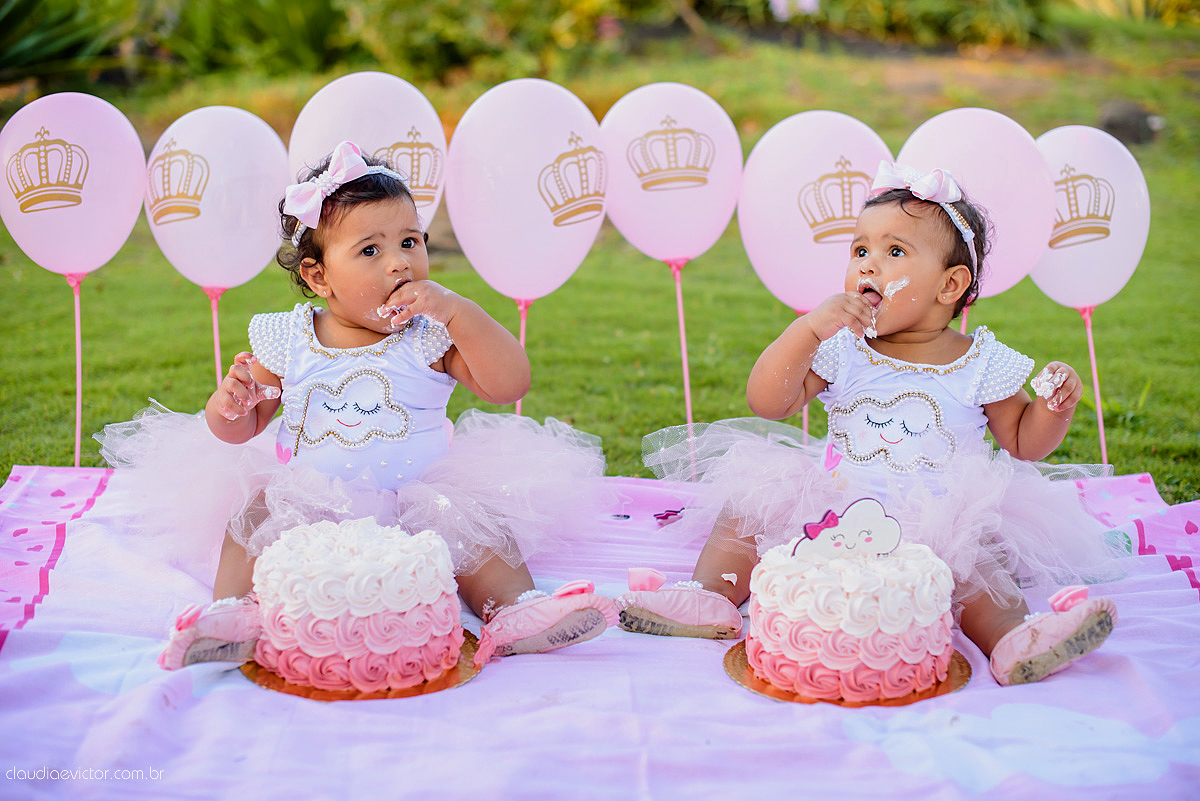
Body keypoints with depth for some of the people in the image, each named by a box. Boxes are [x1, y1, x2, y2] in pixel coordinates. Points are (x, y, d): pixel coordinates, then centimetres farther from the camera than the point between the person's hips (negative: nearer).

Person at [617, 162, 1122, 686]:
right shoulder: (840, 351, 1)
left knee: (970, 554, -33)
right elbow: (765, 403, -10)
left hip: (939, 523, -2)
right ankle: (711, 596, -20)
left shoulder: (982, 364, 0)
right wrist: (809, 328, -20)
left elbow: (1024, 442, 8)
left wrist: (1056, 406, -14)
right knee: (752, 502, -12)